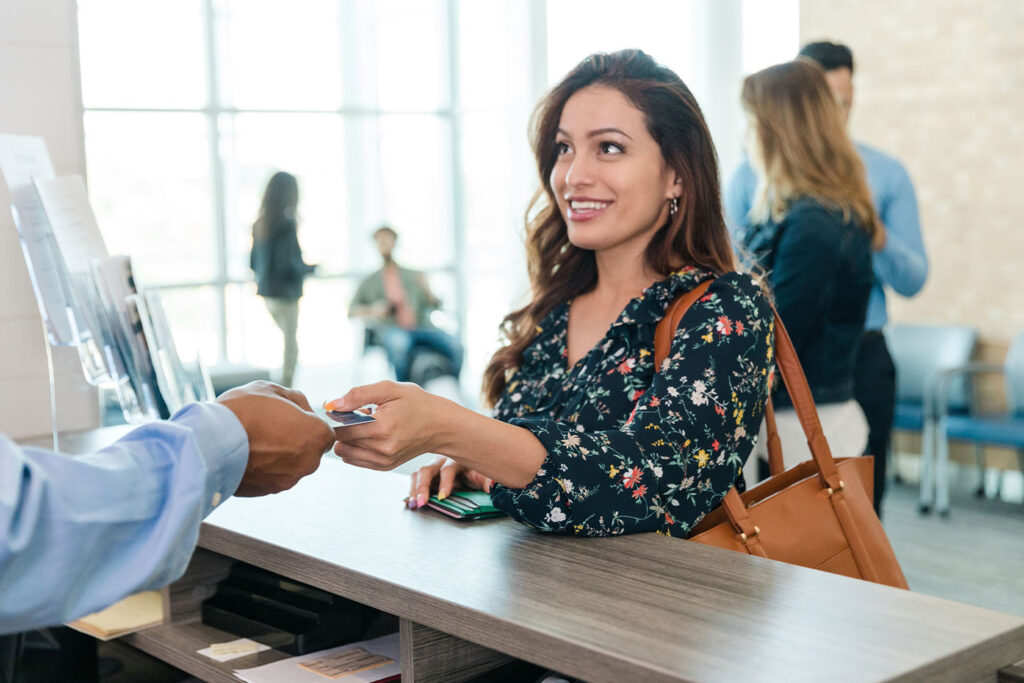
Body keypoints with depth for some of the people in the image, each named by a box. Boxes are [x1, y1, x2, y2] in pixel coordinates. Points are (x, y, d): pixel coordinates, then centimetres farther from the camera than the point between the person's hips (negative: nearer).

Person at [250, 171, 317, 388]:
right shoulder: (287, 224, -17)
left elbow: (253, 262, 11)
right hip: (285, 292, -7)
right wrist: (311, 268, -2)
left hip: (267, 292, 7)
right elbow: (290, 264, -20)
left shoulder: (259, 225, 5)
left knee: (289, 340, 20)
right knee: (291, 345, 2)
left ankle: (285, 386, 20)